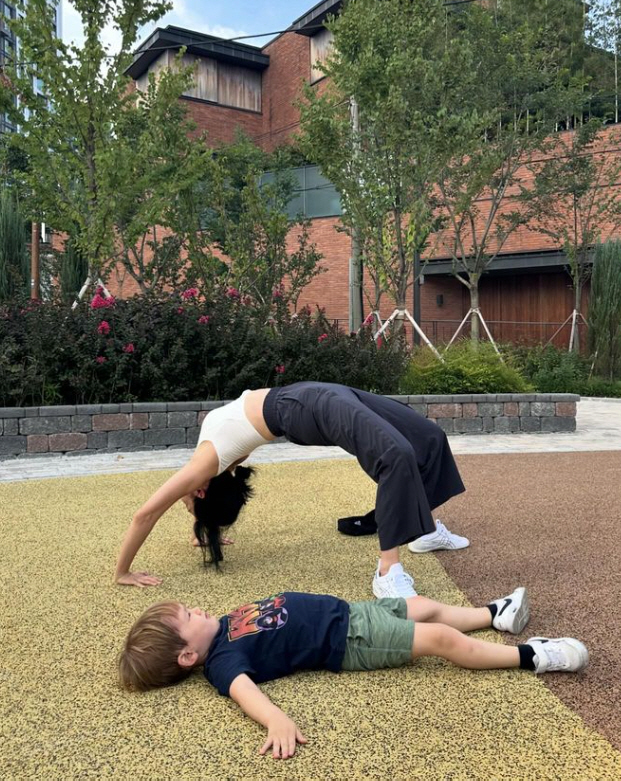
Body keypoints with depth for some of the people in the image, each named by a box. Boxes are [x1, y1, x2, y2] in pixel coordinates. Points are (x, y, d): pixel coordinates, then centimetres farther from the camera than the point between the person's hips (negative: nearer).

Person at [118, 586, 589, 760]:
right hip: (349, 641, -8)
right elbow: (244, 690, -42)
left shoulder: (225, 626, 4)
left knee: (423, 606, 19)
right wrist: (276, 719, -61)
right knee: (442, 639, -8)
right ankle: (533, 657, 6)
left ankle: (496, 615, 39)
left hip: (346, 612, 8)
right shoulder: (224, 659, -22)